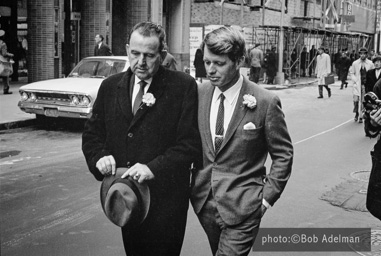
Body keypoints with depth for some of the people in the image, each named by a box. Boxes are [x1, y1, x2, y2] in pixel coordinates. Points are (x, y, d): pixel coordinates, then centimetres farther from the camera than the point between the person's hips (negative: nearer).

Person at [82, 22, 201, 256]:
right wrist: (99, 156, -9)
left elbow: (191, 143, -11)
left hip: (166, 199, -4)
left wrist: (154, 167, -22)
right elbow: (92, 134, 12)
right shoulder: (110, 87, 6)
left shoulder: (183, 86, -8)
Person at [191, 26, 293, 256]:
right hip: (204, 202, 5)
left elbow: (283, 155, -5)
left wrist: (266, 197, -8)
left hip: (242, 206, -5)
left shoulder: (265, 102, -14)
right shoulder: (198, 95, -1)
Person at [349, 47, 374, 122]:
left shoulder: (370, 64, 0)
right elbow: (351, 73, 9)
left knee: (363, 101, 3)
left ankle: (361, 116, 14)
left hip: (366, 85, 0)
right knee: (356, 100, -12)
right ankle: (356, 113, 12)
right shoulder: (355, 63, 1)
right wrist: (355, 80, -4)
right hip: (357, 84, 0)